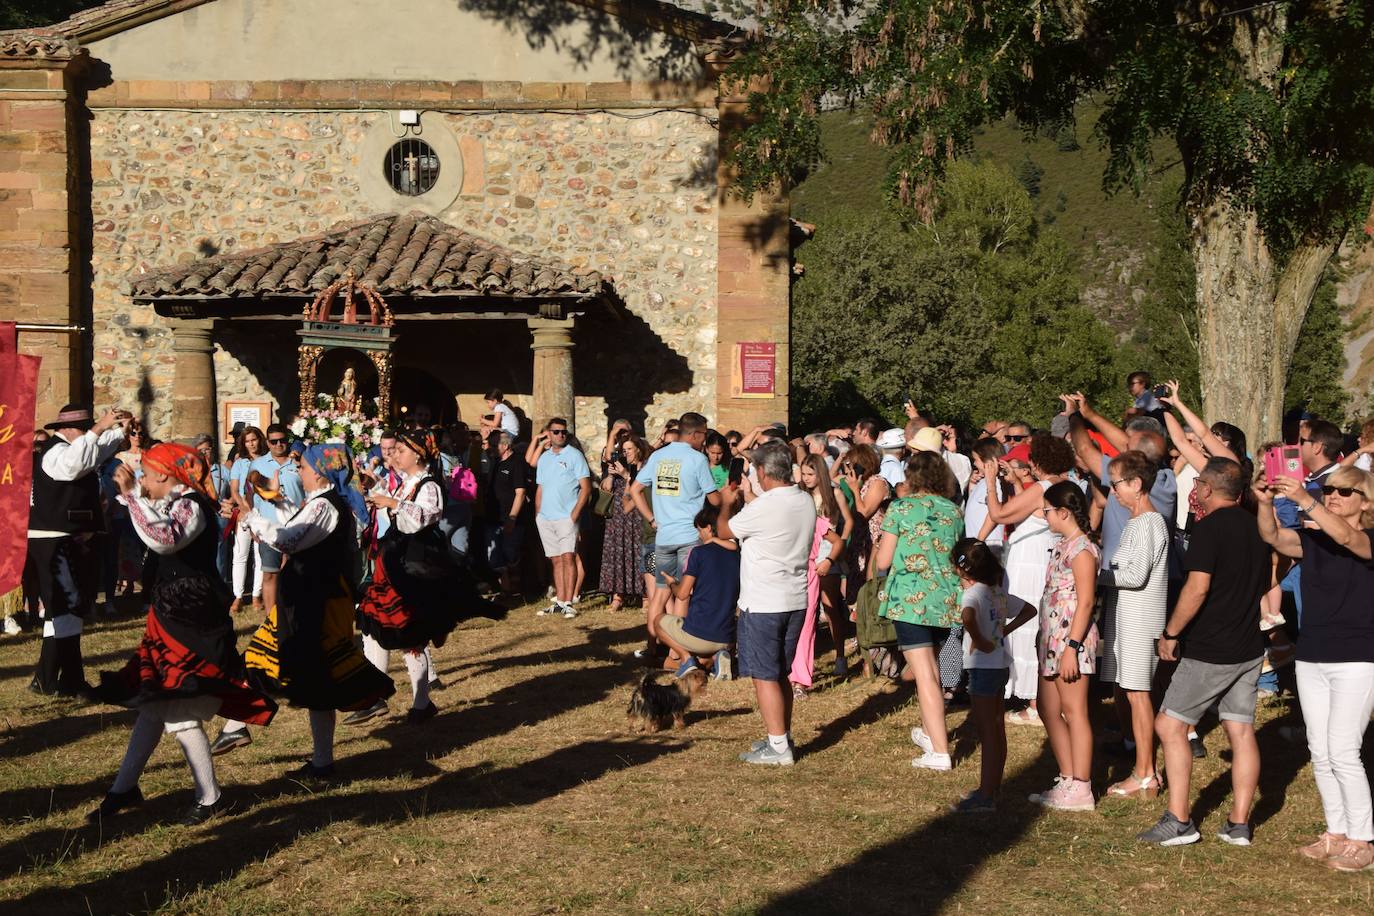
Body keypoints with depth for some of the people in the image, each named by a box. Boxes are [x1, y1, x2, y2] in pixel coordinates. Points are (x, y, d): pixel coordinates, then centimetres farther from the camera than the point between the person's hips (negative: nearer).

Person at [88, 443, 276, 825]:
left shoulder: (191, 507, -17)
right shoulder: (176, 505, 13)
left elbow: (164, 539, -38)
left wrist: (130, 492, -31)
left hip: (191, 627, -10)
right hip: (173, 622, 10)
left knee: (179, 714, -5)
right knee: (153, 704, 16)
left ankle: (210, 798, 7)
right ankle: (124, 787, 25)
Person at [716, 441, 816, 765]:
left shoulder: (763, 507, -19)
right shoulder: (806, 502, 3)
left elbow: (724, 530, -4)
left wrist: (726, 503, 14)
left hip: (763, 604, -8)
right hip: (796, 601, 8)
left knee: (765, 677, 1)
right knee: (781, 674, 18)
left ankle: (778, 747, 3)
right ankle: (782, 737, 25)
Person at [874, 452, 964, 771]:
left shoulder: (900, 508, -5)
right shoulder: (954, 511, 8)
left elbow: (882, 562, -6)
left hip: (910, 597, -5)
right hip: (946, 598, 5)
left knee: (925, 675, -6)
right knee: (931, 668, 23)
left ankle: (939, 752, -11)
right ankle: (931, 732, 36)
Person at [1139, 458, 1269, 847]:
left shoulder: (1209, 527, -15)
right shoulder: (1256, 527, 11)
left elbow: (1198, 587, -23)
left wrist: (1170, 633, -14)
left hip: (1209, 651, -8)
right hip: (1249, 648, 8)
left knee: (1170, 726, -1)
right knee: (1241, 731, 9)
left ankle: (1179, 821, -4)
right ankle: (1239, 824, 12)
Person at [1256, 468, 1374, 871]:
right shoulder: (1312, 540, 8)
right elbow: (1273, 537, -9)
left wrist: (1304, 501, -41)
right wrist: (1266, 502, -29)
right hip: (1311, 658, 6)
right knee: (1320, 753, 9)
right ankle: (1335, 833, 20)